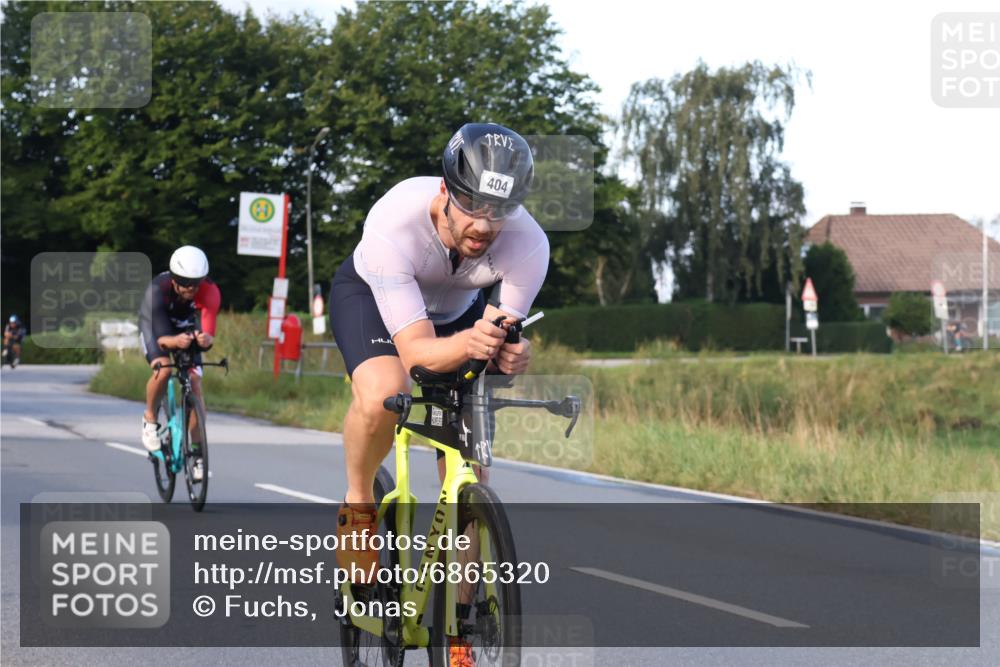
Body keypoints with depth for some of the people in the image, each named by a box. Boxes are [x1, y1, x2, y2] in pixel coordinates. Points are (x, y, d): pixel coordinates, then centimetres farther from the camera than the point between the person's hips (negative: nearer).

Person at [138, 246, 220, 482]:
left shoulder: (209, 292, -34)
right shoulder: (158, 290, -38)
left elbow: (207, 331, -40)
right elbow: (161, 337, -42)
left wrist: (205, 338, -64)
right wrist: (174, 341, -64)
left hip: (187, 329, 2)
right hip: (156, 327, -2)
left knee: (195, 384, -12)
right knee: (163, 369, -31)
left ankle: (196, 452, -2)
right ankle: (150, 419, -3)